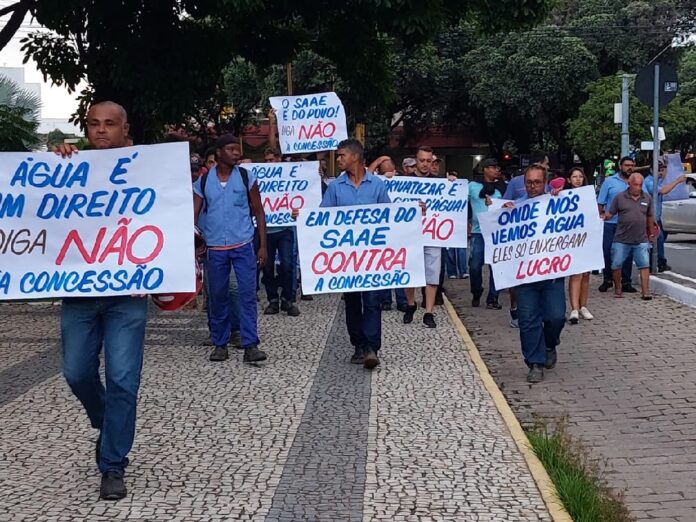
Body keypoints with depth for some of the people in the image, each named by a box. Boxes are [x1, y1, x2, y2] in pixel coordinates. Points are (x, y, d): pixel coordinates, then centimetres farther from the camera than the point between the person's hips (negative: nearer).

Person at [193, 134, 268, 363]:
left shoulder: (246, 177, 2)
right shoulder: (203, 181, 3)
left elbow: (258, 212, 4)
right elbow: (194, 215, 4)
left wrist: (263, 245, 0)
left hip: (243, 245, -1)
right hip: (215, 248, 1)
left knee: (247, 295, -5)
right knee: (217, 297, 7)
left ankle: (250, 345, -3)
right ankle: (220, 344, 17)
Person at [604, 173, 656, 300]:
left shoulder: (647, 198, 8)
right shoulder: (620, 197, -1)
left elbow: (650, 217, 17)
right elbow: (610, 214, -2)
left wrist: (651, 234, 22)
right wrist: (601, 217, -22)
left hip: (641, 240, 1)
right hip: (621, 240, -1)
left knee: (645, 265, -5)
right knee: (616, 265, 4)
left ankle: (645, 291, -1)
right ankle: (617, 289, 20)